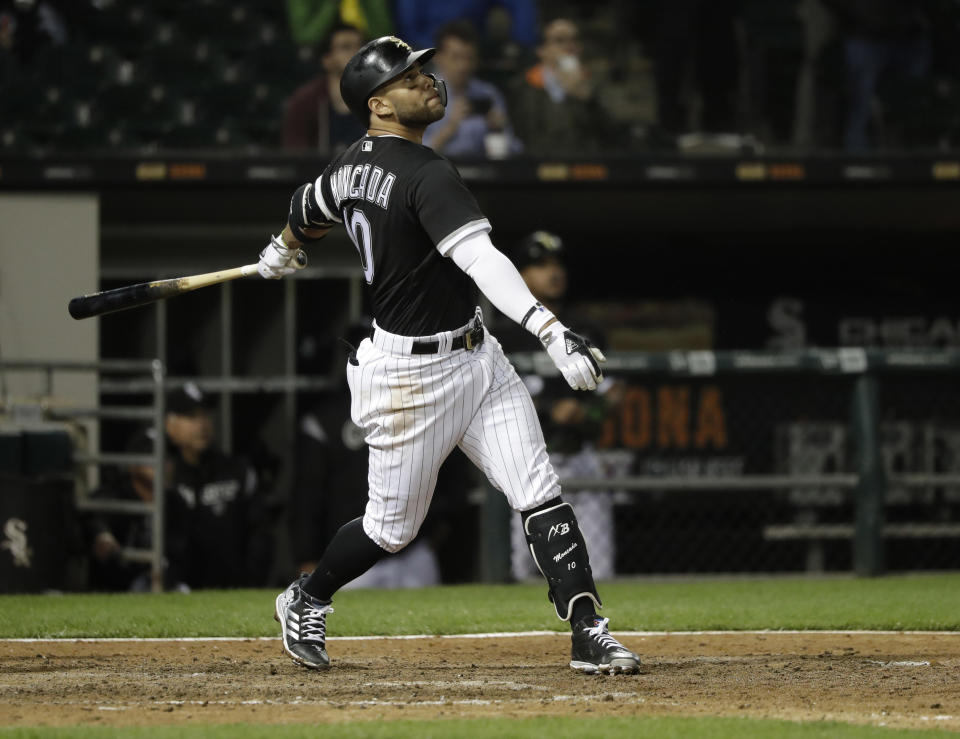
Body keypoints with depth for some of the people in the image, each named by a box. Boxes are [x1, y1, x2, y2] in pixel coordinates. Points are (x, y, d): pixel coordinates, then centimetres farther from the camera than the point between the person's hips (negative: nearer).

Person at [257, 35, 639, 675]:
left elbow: (306, 210, 24)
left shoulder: (352, 165, 3)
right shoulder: (428, 175, -25)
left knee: (541, 496, -4)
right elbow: (480, 258, -38)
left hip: (476, 358, 9)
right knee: (393, 526, 9)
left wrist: (284, 251, 47)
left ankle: (589, 634, -9)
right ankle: (305, 601, 34)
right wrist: (552, 331, -49)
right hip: (410, 374, -9)